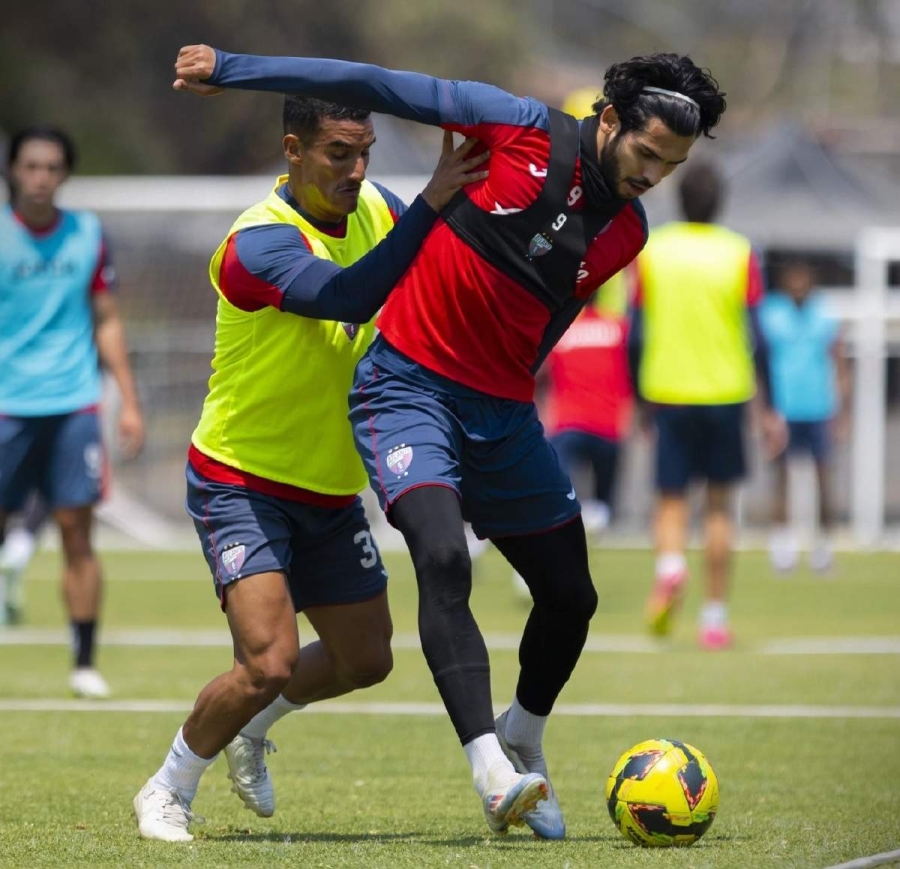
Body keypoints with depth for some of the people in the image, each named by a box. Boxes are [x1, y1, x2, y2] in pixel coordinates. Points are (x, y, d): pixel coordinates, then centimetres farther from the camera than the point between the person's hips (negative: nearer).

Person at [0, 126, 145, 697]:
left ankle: (85, 663, 3)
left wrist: (130, 402, 9)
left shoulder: (88, 235, 6)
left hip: (73, 405, 2)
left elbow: (107, 322, 13)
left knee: (78, 533, -2)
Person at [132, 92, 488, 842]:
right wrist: (430, 204, -49)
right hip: (242, 485, -8)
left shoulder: (373, 209, -2)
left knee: (365, 660, 15)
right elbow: (349, 297, -43)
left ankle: (249, 733, 43)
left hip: (332, 490, 8)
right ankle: (168, 792, 4)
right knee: (270, 664, -20)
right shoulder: (260, 243, -26)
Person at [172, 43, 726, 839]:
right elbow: (379, 88, -8)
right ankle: (494, 778, -34)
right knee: (444, 560, -27)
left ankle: (522, 744, 39)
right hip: (408, 385, -6)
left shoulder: (626, 232, 3)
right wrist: (231, 68, -5)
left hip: (501, 409, 6)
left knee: (570, 597, 10)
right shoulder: (523, 132, -12)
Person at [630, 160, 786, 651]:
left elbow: (635, 337, 1)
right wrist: (769, 409, 3)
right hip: (725, 395, 0)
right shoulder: (740, 255, -2)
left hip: (667, 394, 0)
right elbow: (757, 341, -4)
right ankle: (715, 616, 8)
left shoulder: (651, 252, 1)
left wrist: (638, 401, 12)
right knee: (719, 505, 9)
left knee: (671, 500, 6)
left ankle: (670, 565, -26)